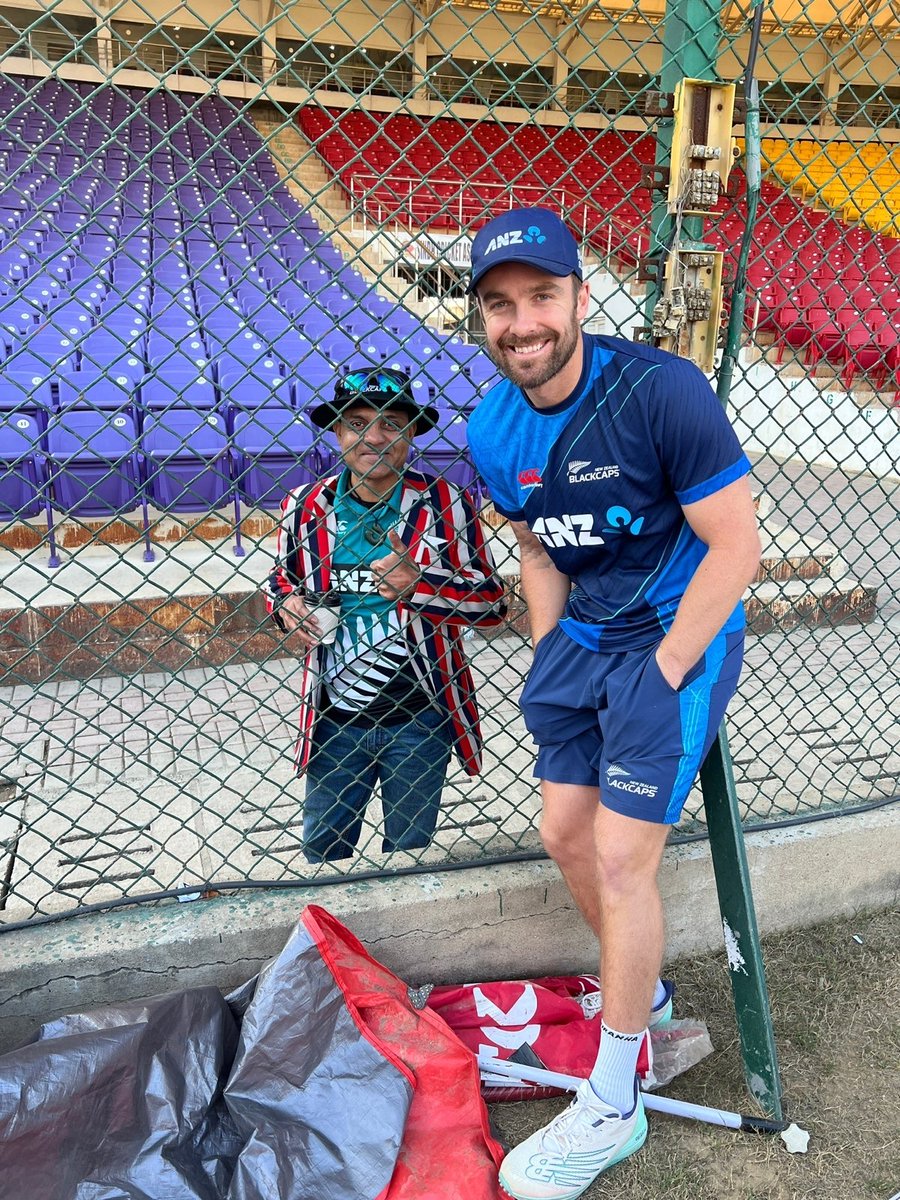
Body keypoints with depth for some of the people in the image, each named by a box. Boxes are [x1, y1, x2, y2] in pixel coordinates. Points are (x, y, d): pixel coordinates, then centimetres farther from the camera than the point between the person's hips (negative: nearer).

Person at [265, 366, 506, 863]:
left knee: (410, 850, 18)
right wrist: (285, 602, -7)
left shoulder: (445, 503, -9)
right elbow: (282, 575, 16)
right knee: (322, 852, 17)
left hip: (419, 716, -2)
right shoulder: (306, 506, -2)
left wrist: (420, 583, -24)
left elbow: (492, 601, -8)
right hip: (335, 715, 2)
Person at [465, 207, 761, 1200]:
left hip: (679, 636, -6)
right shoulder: (491, 431, -2)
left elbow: (736, 547, -18)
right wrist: (548, 667, 7)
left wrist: (661, 676, -18)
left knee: (621, 859, -7)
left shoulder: (660, 391, -21)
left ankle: (612, 1110, 13)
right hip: (582, 635, 7)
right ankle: (643, 990, 40)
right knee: (565, 832, 11)